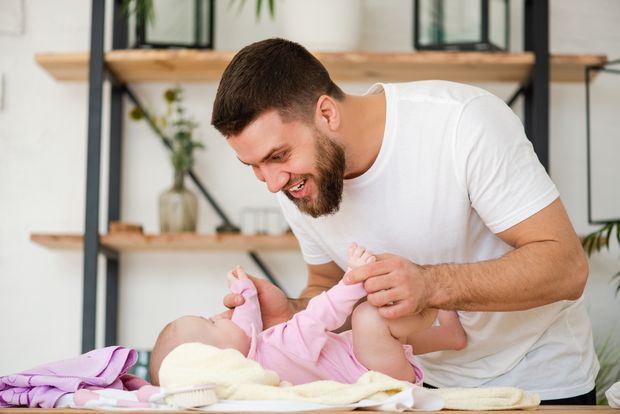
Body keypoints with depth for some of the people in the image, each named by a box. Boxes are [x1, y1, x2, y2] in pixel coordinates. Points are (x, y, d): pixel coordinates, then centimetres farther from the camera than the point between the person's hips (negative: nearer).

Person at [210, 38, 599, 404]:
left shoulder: (464, 121, -24)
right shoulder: (298, 185, -9)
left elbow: (566, 267, -24)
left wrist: (431, 285, -37)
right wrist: (290, 314, -17)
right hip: (430, 381, 4)